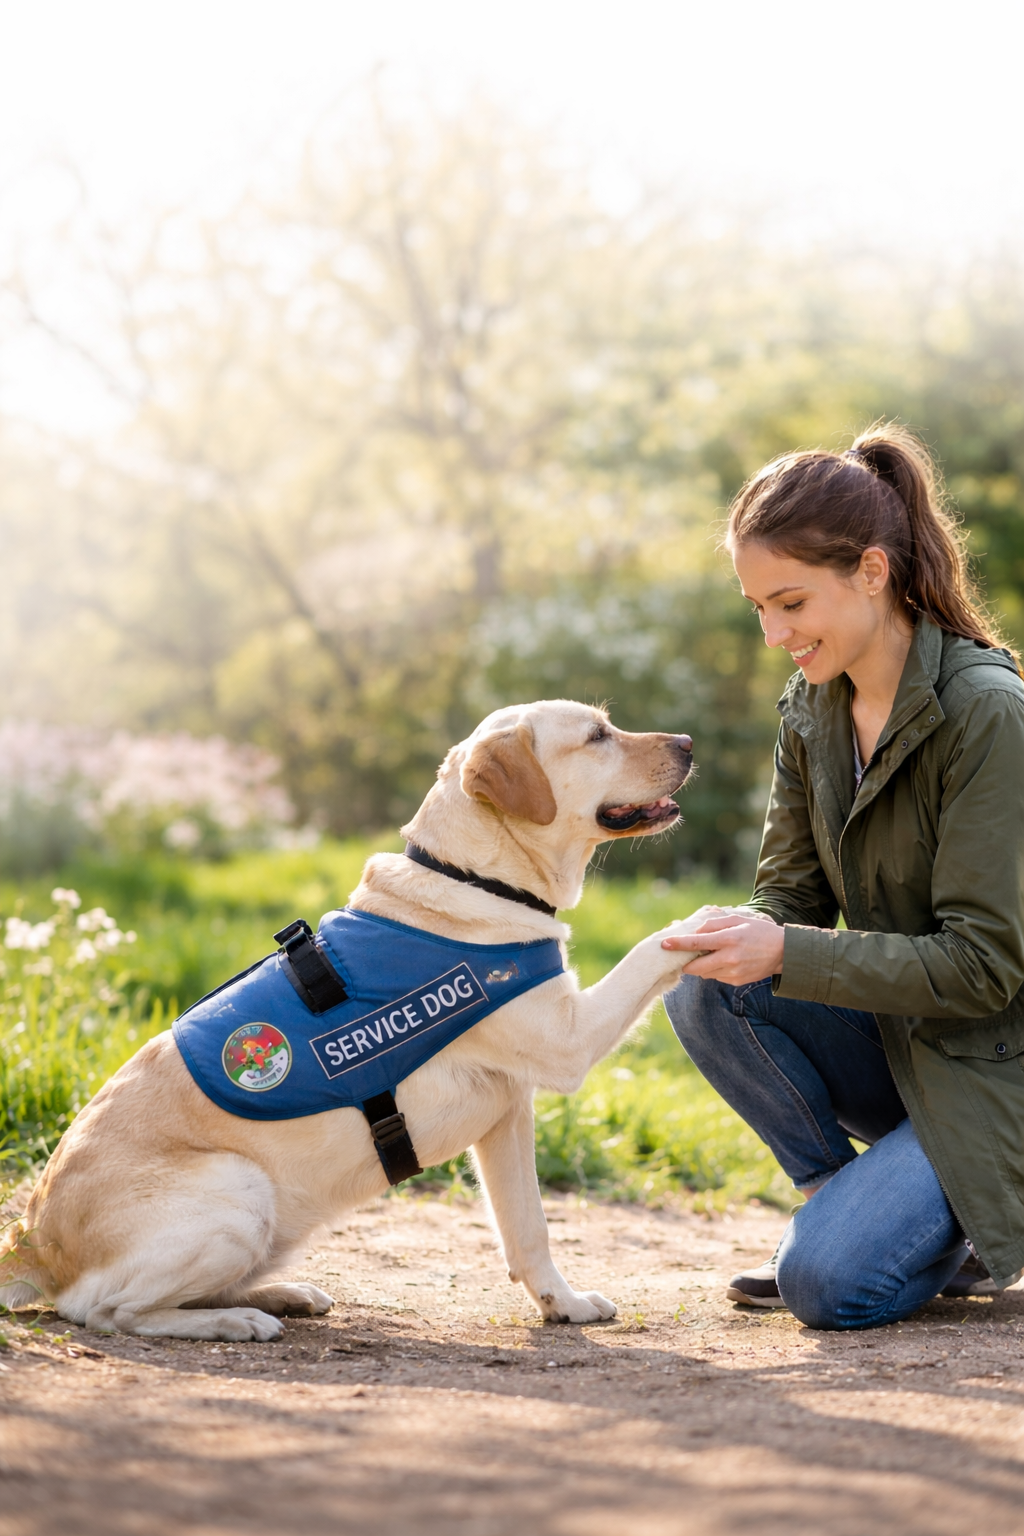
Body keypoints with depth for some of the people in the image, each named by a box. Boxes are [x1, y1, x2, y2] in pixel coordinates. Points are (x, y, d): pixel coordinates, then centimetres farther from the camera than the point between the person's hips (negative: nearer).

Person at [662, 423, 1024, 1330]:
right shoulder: (812, 710, 1)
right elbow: (792, 892, 5)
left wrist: (788, 954, -30)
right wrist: (739, 937, -19)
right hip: (895, 1039, 7)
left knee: (829, 1283, -23)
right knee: (706, 995, -18)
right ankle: (842, 1192, 0)